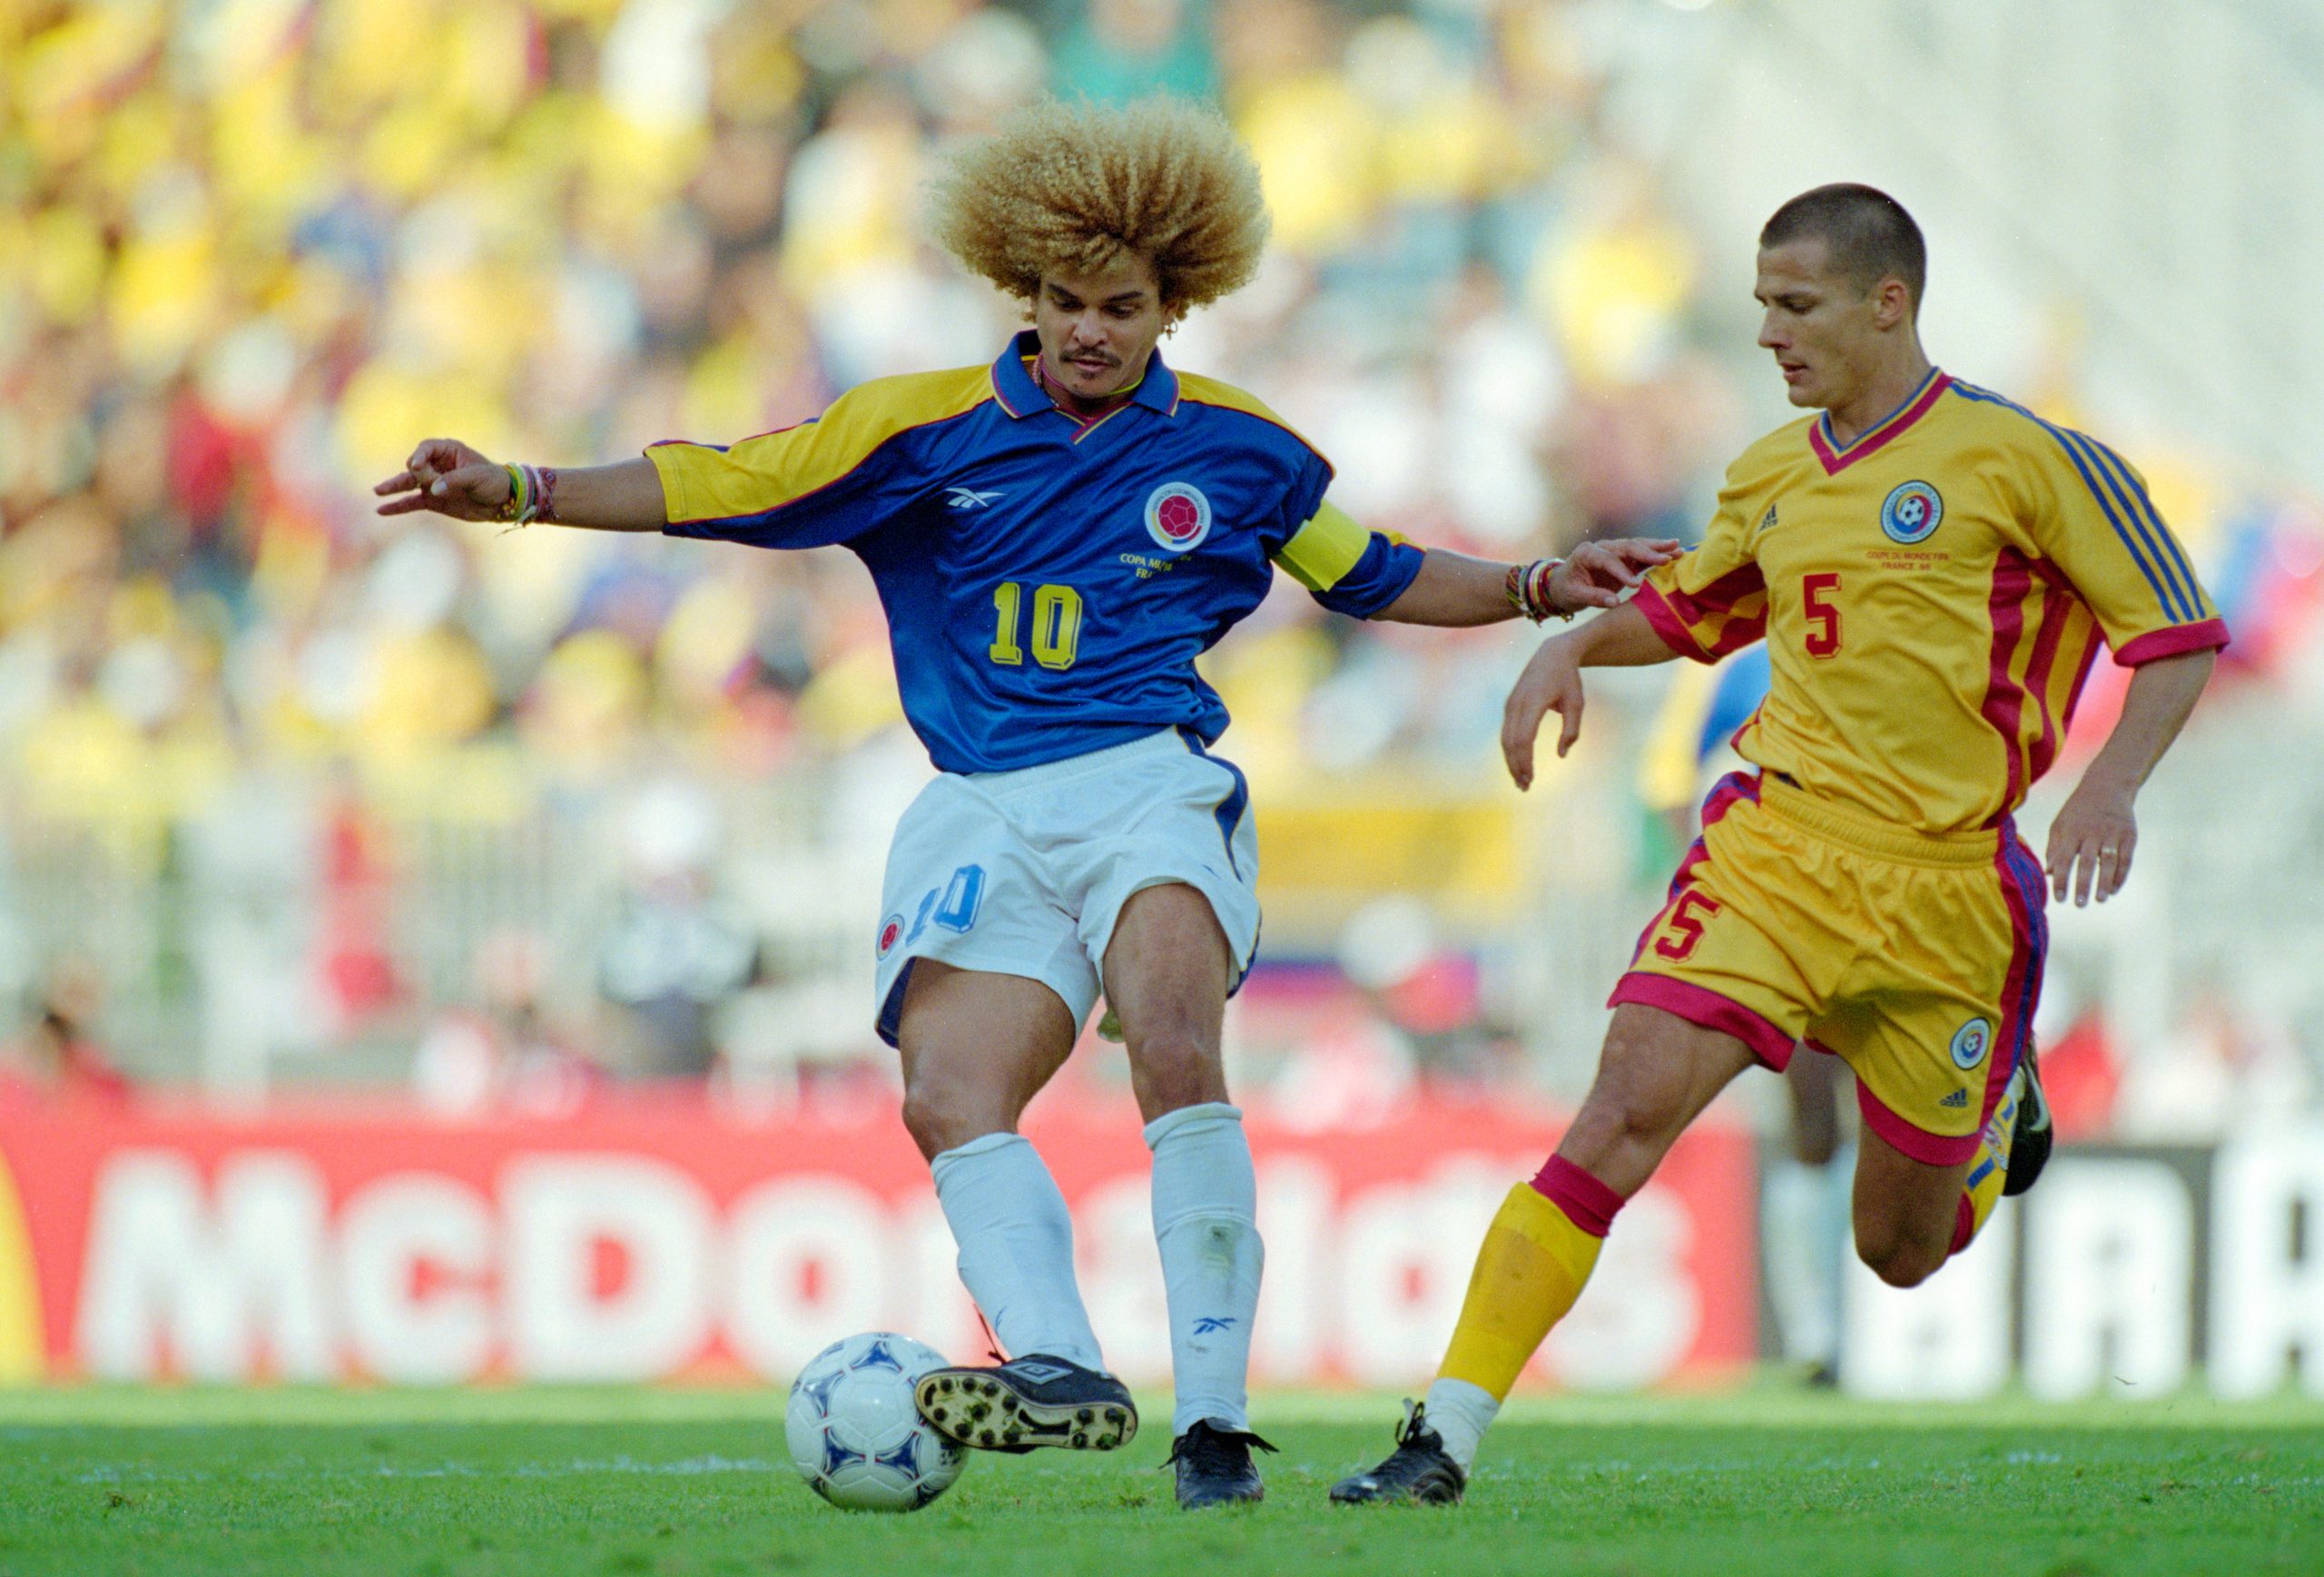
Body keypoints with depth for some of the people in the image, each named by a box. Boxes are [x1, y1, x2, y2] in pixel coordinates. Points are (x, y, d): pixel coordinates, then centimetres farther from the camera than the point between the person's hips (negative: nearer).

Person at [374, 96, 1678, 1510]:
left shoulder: (1238, 450, 11)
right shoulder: (926, 427, 7)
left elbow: (1371, 576, 26)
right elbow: (717, 488, 6)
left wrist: (1537, 590, 17)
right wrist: (518, 492, -3)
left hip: (1154, 782, -2)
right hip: (987, 811, 2)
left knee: (1174, 1044, -29)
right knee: (950, 1096, -21)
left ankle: (1217, 1421, -29)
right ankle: (1061, 1372, -35)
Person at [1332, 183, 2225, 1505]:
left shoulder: (2020, 456, -5)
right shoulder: (1771, 478, 10)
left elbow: (2181, 635, -1)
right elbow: (1690, 610, 30)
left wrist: (2112, 787, -15)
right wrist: (1572, 645, 10)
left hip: (1948, 882, -3)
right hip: (1780, 839, 3)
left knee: (1902, 1250, 8)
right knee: (1630, 1104, -19)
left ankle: (1998, 1110, 45)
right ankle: (1449, 1433, -21)